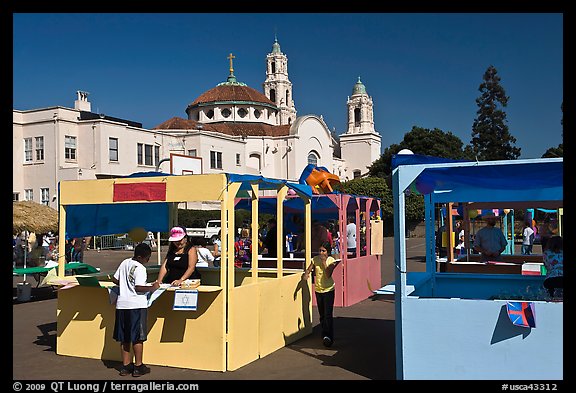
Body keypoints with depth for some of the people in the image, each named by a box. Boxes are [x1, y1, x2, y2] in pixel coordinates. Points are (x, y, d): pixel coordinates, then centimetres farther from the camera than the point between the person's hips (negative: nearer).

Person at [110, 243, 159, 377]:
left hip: (122, 304, 7)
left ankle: (125, 365, 18)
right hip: (136, 305, -7)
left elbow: (114, 280, 17)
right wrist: (153, 287, -9)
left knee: (124, 337, 12)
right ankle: (138, 366, 7)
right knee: (137, 337, 1)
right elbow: (139, 288, -21)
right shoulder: (140, 268, -12)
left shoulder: (124, 263, 11)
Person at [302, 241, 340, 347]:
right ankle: (325, 336, 26)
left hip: (328, 290, -4)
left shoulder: (331, 261, -11)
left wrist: (324, 262, -24)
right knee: (322, 315, 13)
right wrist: (306, 274, -23)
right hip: (318, 290, 4)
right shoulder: (315, 259, -3)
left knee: (328, 315, -12)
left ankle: (328, 336, -10)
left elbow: (328, 275, -21)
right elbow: (308, 270, -1)